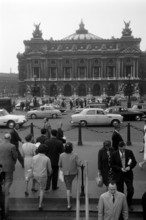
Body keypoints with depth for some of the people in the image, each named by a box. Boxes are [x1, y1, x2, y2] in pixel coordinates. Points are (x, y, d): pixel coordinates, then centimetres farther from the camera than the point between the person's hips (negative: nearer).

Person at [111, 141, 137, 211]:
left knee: (131, 190, -2)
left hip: (128, 174, 1)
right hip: (118, 175, -1)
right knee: (120, 191, 6)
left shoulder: (129, 152, -5)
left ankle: (129, 204, 26)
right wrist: (120, 168, -17)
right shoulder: (114, 154, -8)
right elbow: (112, 165, -4)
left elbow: (134, 162, 2)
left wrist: (129, 167, -16)